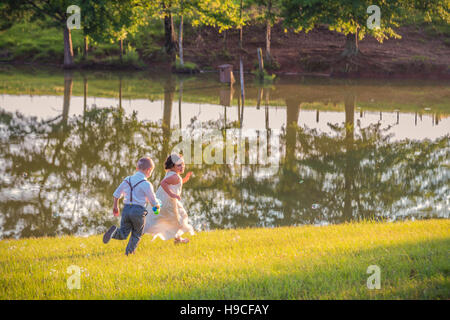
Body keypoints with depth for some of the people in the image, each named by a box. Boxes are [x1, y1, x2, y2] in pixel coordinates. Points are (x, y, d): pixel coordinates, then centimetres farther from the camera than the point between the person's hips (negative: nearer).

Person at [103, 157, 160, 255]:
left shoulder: (127, 180, 8)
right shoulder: (146, 184, -10)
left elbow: (116, 194, 16)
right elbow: (153, 202, -3)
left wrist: (115, 207, 31)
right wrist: (157, 205, 21)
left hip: (126, 209, 4)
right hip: (138, 210, -4)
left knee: (123, 234, 7)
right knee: (137, 234, 15)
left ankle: (114, 232, -22)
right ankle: (129, 251, 9)